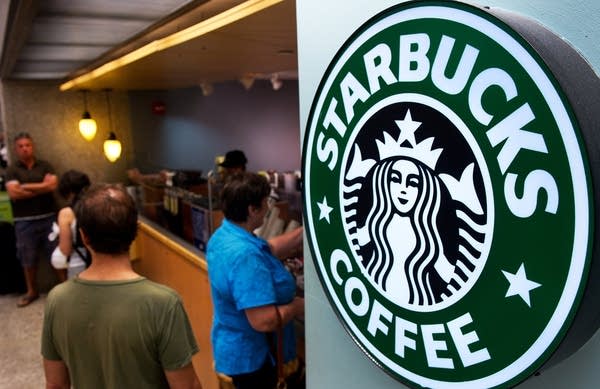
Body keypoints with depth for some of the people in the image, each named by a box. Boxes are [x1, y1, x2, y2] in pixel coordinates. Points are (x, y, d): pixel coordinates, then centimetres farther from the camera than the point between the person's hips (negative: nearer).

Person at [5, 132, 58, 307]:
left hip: (49, 218, 0)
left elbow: (53, 184, -10)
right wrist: (42, 188, -9)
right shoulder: (12, 170, 1)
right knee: (28, 259, 10)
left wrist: (26, 186, -10)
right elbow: (13, 193, -13)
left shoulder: (45, 166, 6)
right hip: (24, 222, 0)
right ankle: (32, 291, 25)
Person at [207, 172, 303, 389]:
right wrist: (297, 307, -18)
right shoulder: (245, 255, -34)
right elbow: (264, 321, -35)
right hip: (249, 355, -9)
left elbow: (270, 249, 11)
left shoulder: (224, 234, -2)